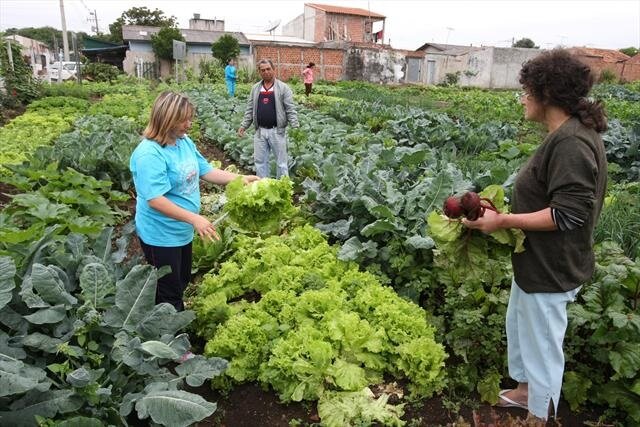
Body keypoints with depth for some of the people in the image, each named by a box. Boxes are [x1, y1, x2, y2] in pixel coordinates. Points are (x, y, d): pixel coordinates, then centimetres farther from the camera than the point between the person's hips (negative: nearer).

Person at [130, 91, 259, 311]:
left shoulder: (185, 142, 0)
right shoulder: (149, 154, -26)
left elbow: (206, 171, 7)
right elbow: (155, 200, -31)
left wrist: (241, 179, -2)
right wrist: (194, 218, -34)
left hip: (182, 231, 9)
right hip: (161, 235, -9)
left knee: (182, 282, 26)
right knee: (168, 292, 9)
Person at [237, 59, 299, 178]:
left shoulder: (283, 88, -2)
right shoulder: (255, 88, 10)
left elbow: (290, 109, -7)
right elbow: (250, 109, 12)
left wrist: (295, 127, -17)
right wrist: (243, 126, 5)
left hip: (277, 131, -4)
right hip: (260, 131, 4)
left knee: (281, 161, 4)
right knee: (260, 160, 10)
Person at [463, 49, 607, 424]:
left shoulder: (572, 142, -25)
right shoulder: (566, 135, 6)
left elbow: (567, 214, -28)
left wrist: (503, 221, -25)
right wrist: (506, 212, 7)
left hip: (550, 268, -10)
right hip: (538, 261, 10)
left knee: (542, 342, 9)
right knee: (519, 326, 26)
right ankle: (524, 390, 49)